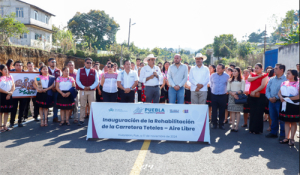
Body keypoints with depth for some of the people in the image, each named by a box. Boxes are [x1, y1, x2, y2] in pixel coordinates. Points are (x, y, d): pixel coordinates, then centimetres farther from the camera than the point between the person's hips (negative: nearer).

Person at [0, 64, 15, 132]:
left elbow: (13, 87, 5)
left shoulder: (10, 77, 7)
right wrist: (7, 92, -14)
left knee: (7, 111, 6)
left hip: (9, 95, 4)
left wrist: (9, 94, -8)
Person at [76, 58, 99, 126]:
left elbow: (97, 81, 0)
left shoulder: (94, 71, 7)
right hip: (82, 91, 0)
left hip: (91, 91, 0)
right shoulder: (80, 70, 7)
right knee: (82, 105, 4)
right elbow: (77, 80, 0)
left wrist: (90, 87, -12)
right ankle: (81, 120, 11)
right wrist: (83, 87, -12)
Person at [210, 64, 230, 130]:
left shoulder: (227, 76, -2)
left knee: (222, 111, 4)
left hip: (223, 96, -1)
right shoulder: (212, 75, 2)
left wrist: (225, 90, 10)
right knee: (214, 110, 4)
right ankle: (214, 123, 14)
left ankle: (221, 124, 15)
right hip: (214, 95, 1)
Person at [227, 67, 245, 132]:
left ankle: (237, 126, -3)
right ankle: (233, 125, 1)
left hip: (239, 97, -2)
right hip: (231, 97, 2)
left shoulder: (242, 81, 6)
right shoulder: (230, 80, 14)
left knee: (238, 111, -4)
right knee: (232, 111, -1)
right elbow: (228, 90, 6)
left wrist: (236, 93, -16)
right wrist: (233, 94, -11)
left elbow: (242, 90, -1)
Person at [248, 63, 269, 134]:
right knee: (252, 112, 7)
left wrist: (254, 92, -16)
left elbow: (263, 85, -13)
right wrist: (258, 76, -8)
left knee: (258, 113, -3)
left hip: (260, 96, -5)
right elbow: (249, 79, -5)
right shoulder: (252, 74, 16)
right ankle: (252, 128, 16)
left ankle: (258, 129, 6)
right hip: (252, 96, 5)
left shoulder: (264, 76, -1)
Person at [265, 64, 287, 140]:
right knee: (273, 118, 12)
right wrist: (269, 97, -5)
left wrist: (276, 98, -16)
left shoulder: (285, 80, -7)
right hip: (271, 101, 6)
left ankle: (282, 134, 8)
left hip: (280, 101, -6)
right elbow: (267, 89, 11)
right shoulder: (271, 79, 13)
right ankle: (273, 133, 22)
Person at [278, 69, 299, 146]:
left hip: (294, 104, -5)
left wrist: (289, 98, -18)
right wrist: (281, 97, -9)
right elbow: (279, 92, 12)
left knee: (293, 122, 4)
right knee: (286, 121, 8)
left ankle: (292, 138, 10)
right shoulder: (284, 83, 12)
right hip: (284, 104, 5)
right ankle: (286, 138, 14)